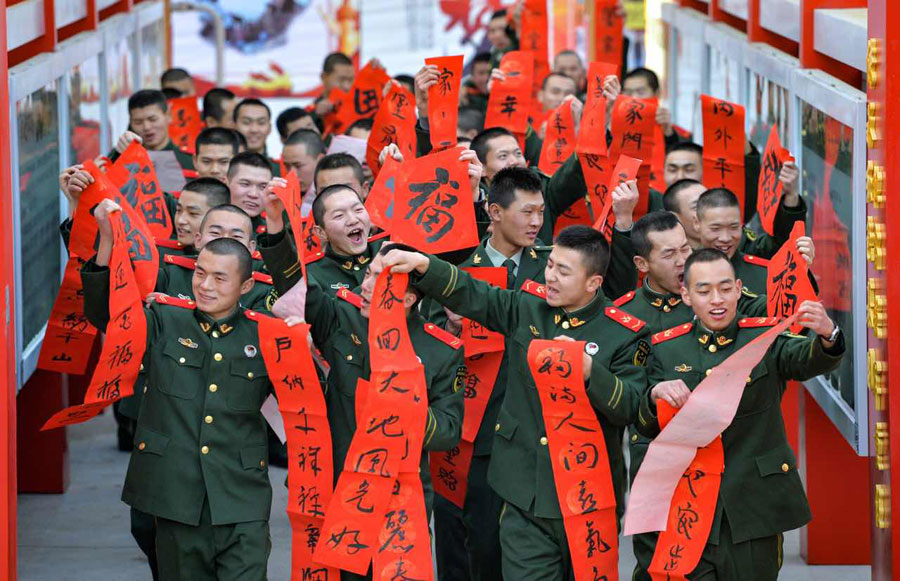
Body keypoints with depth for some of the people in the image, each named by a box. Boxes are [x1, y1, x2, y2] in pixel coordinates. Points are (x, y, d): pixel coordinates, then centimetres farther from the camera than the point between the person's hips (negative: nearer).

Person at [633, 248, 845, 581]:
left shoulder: (767, 337, 1)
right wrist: (655, 394, -18)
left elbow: (809, 361, -19)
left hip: (753, 505, -1)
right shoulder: (666, 348, 5)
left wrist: (826, 335, -42)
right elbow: (647, 428, 5)